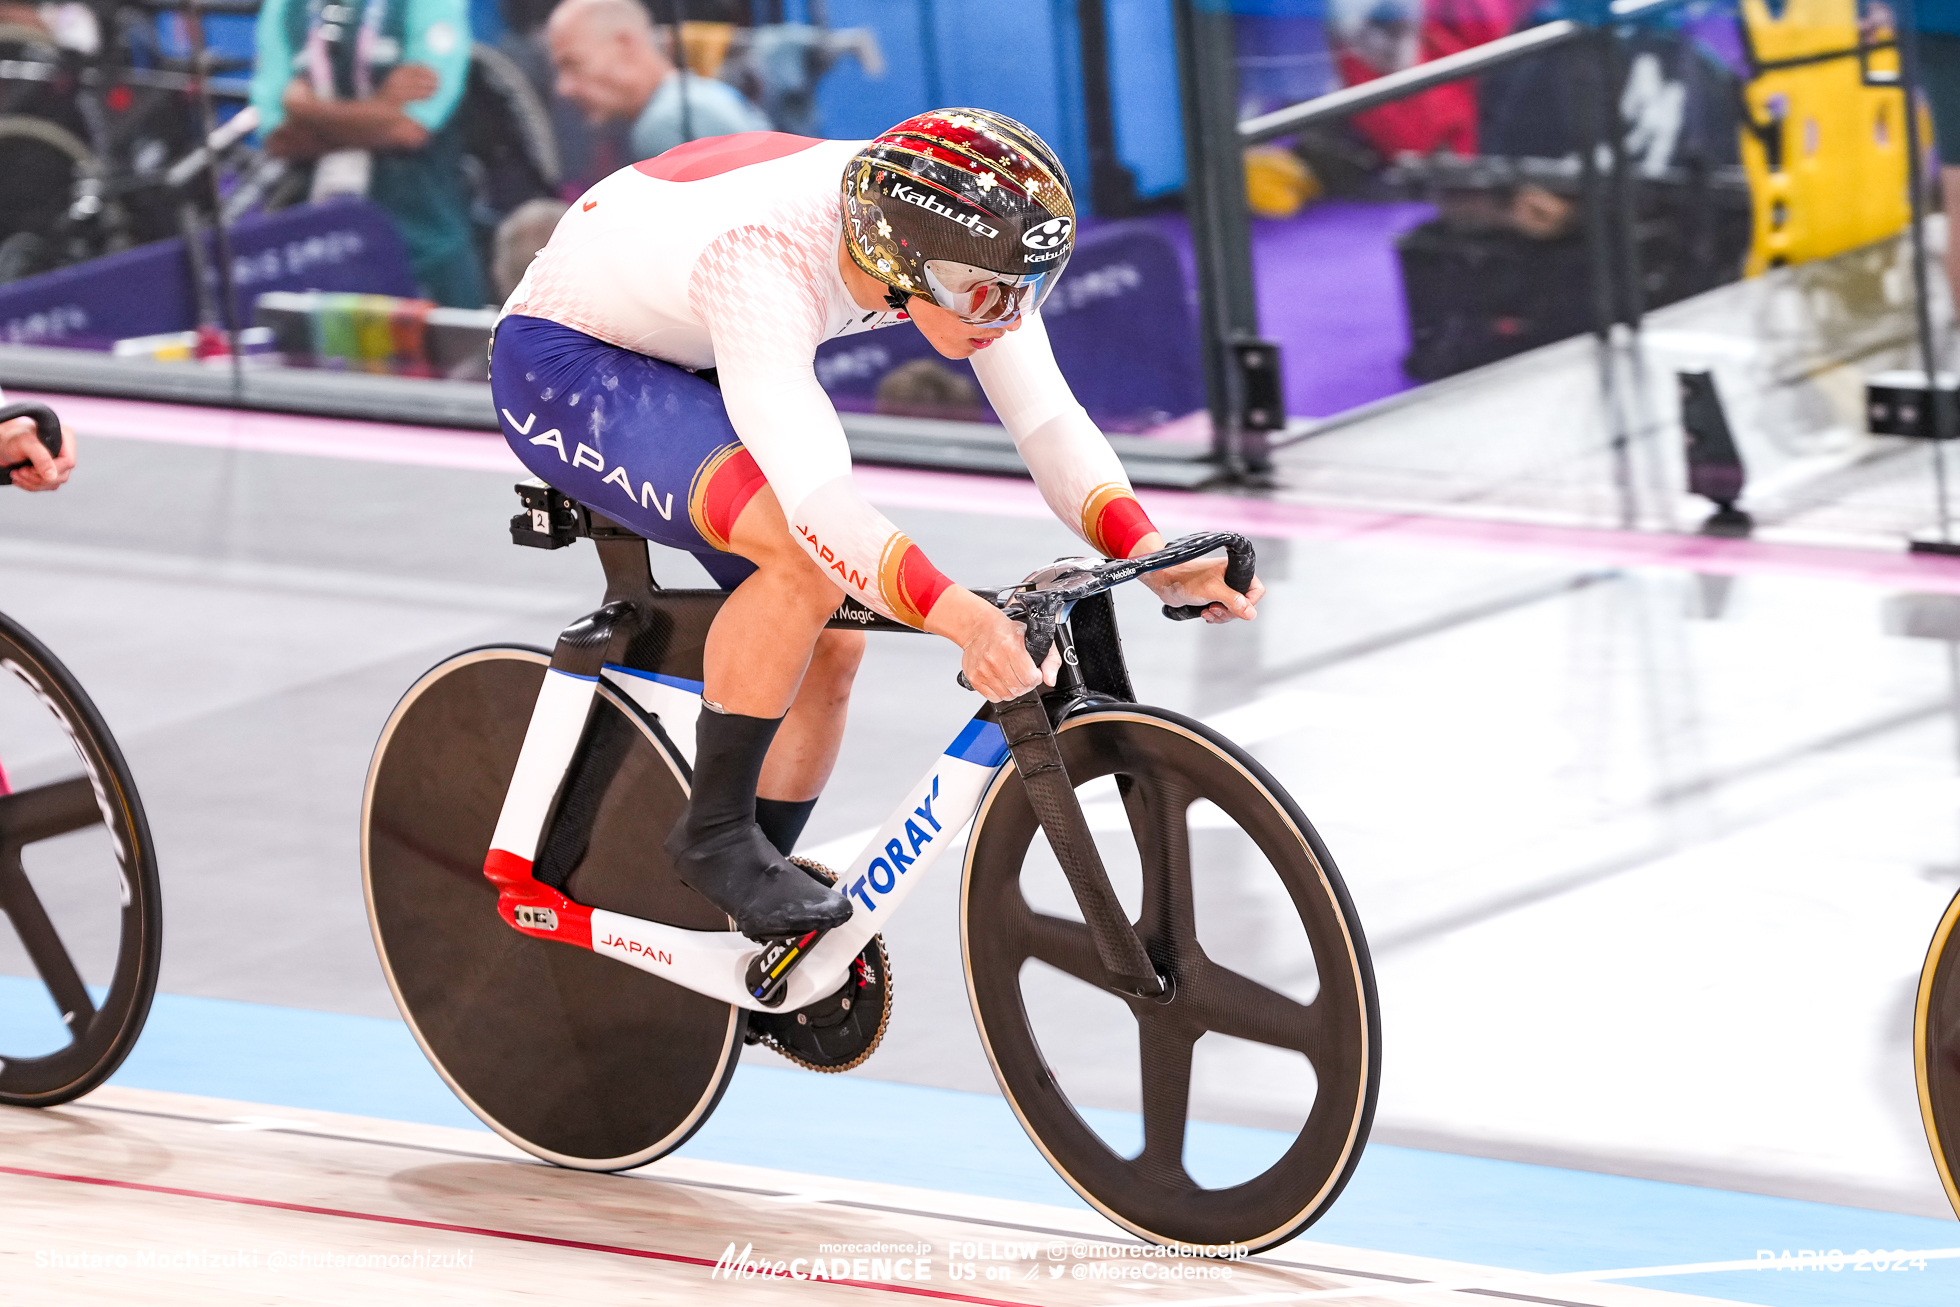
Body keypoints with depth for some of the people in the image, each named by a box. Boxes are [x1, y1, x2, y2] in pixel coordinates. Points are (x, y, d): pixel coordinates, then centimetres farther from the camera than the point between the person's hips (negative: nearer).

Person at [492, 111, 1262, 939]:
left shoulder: (955, 244, -20)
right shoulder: (766, 261, -40)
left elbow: (1051, 423, -14)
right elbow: (817, 498, -49)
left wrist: (1154, 559, -28)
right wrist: (961, 617, -60)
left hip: (685, 370, 8)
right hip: (560, 365, -8)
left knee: (829, 645, -1)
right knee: (807, 558, -29)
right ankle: (713, 834, -12)